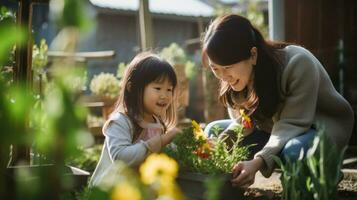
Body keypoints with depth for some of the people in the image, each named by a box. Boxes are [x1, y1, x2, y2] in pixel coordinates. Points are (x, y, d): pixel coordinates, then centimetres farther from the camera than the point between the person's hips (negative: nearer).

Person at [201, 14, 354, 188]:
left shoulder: (298, 63, -31)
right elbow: (242, 123, -9)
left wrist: (258, 161, -47)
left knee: (294, 150, -39)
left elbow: (293, 123, -32)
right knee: (213, 130, -7)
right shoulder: (235, 74, -13)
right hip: (276, 129, 6)